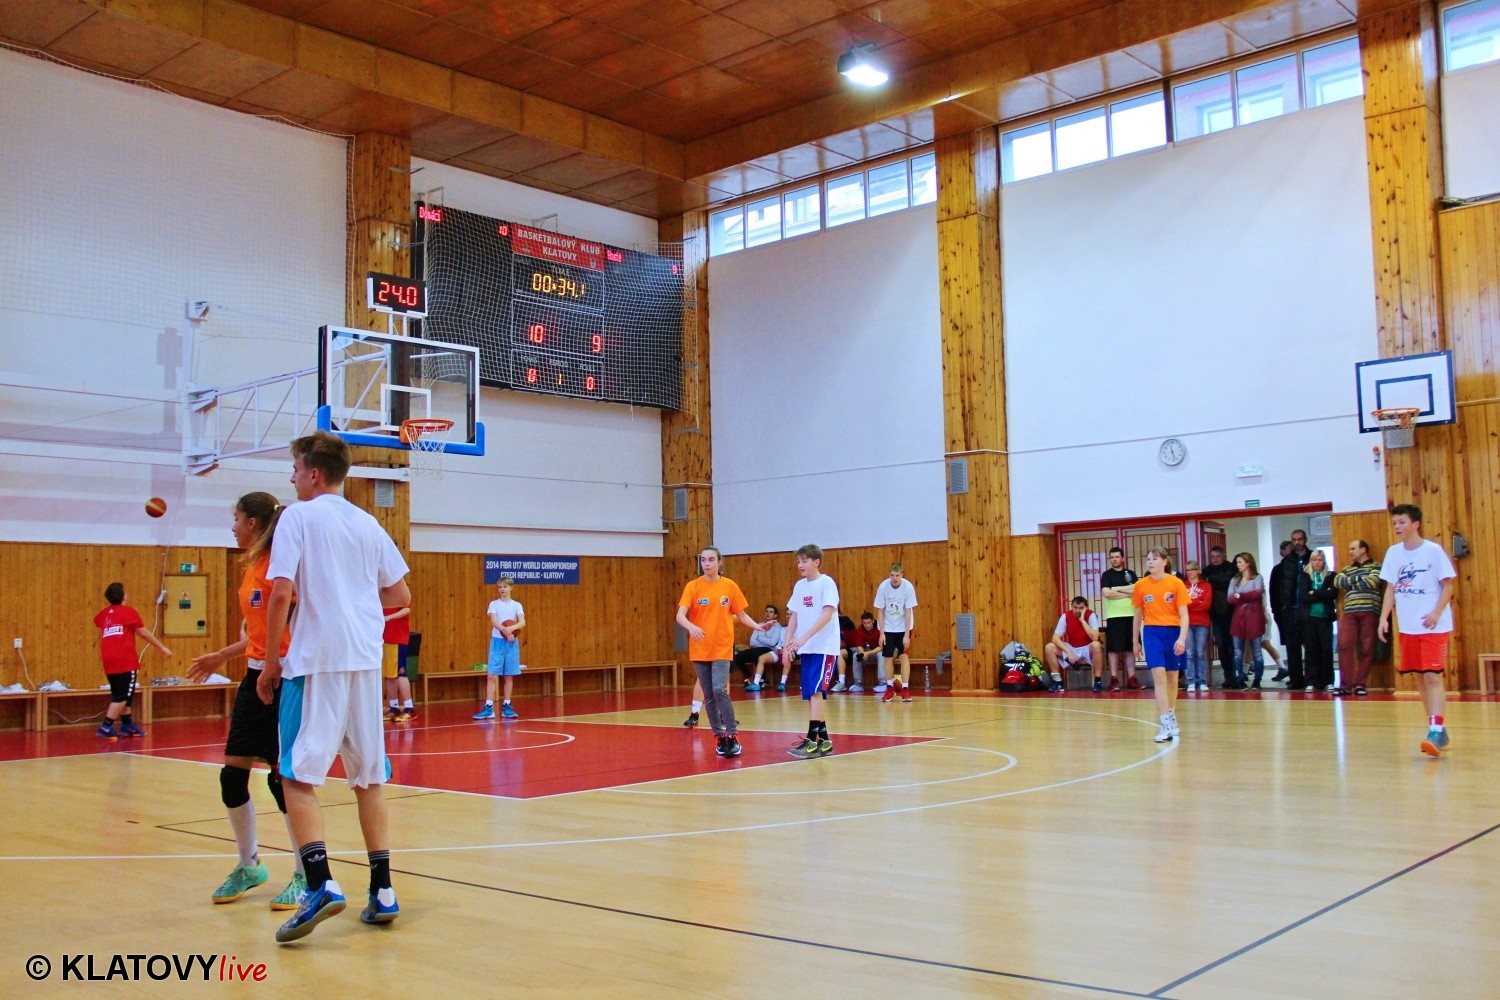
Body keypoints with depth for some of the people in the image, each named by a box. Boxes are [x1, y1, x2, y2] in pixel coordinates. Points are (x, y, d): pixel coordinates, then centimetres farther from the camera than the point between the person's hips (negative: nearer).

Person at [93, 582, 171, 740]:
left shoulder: (104, 614, 14)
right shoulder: (128, 611, -2)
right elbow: (144, 633, 1)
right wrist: (162, 648, 8)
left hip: (109, 661, 6)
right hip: (125, 661, -6)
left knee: (121, 694, 16)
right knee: (123, 695, -4)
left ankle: (127, 726, 22)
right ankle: (106, 727, -11)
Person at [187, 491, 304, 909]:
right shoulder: (252, 569, 14)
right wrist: (221, 656, 30)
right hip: (255, 678, 9)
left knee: (282, 776, -5)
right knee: (232, 775, 9)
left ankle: (306, 876, 8)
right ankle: (249, 865, 26)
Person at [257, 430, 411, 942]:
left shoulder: (299, 516, -2)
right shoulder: (368, 524, 14)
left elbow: (281, 593, -12)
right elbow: (400, 596, 16)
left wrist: (271, 663, -5)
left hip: (316, 662, -5)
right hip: (366, 663, 6)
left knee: (298, 775, -3)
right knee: (369, 778, 12)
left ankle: (320, 885, -18)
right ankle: (382, 891, 13)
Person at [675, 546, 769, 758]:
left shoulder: (730, 586, 0)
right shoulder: (693, 586, -3)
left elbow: (740, 614, 9)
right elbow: (680, 615, -13)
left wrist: (756, 626, -10)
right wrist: (691, 627, -35)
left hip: (722, 648, -1)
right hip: (699, 649, 1)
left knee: (719, 690, -17)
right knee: (709, 696, 5)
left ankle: (733, 735, -8)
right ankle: (720, 737, 16)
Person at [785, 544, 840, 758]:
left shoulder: (826, 583, -8)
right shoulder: (799, 586, 12)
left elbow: (827, 614, -17)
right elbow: (793, 616, 14)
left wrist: (805, 637, -24)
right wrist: (787, 643, 6)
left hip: (824, 647, -7)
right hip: (806, 649, 7)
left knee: (816, 692, -13)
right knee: (813, 694, 8)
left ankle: (812, 741, -13)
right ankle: (823, 740, 15)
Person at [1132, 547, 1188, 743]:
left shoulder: (1176, 583, -4)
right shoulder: (1141, 585, 2)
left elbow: (1184, 614, -5)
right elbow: (1137, 615, 11)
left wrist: (1182, 638, -17)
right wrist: (1136, 642, 14)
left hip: (1173, 632, 0)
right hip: (1152, 632, 0)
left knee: (1172, 677, 11)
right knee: (1159, 676, -12)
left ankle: (1171, 718, 31)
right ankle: (1166, 725, -13)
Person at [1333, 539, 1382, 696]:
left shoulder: (1376, 566, 9)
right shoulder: (1347, 569, 22)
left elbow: (1372, 582, -10)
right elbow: (1337, 581, 3)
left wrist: (1351, 580, 1)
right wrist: (1359, 580, -3)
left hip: (1369, 612, -3)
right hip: (1349, 612, 3)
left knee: (1367, 649, -2)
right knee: (1344, 645, -9)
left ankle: (1360, 684, 5)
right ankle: (1345, 685, -7)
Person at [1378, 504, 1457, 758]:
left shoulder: (1433, 551, -7)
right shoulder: (1393, 553, 6)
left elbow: (1447, 586, -5)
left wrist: (1437, 612, -19)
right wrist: (1384, 618, 1)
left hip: (1433, 626, -5)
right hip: (1407, 627, 5)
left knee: (1432, 677, -13)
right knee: (1420, 678, 9)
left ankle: (1436, 731, -16)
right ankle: (1439, 731, 18)